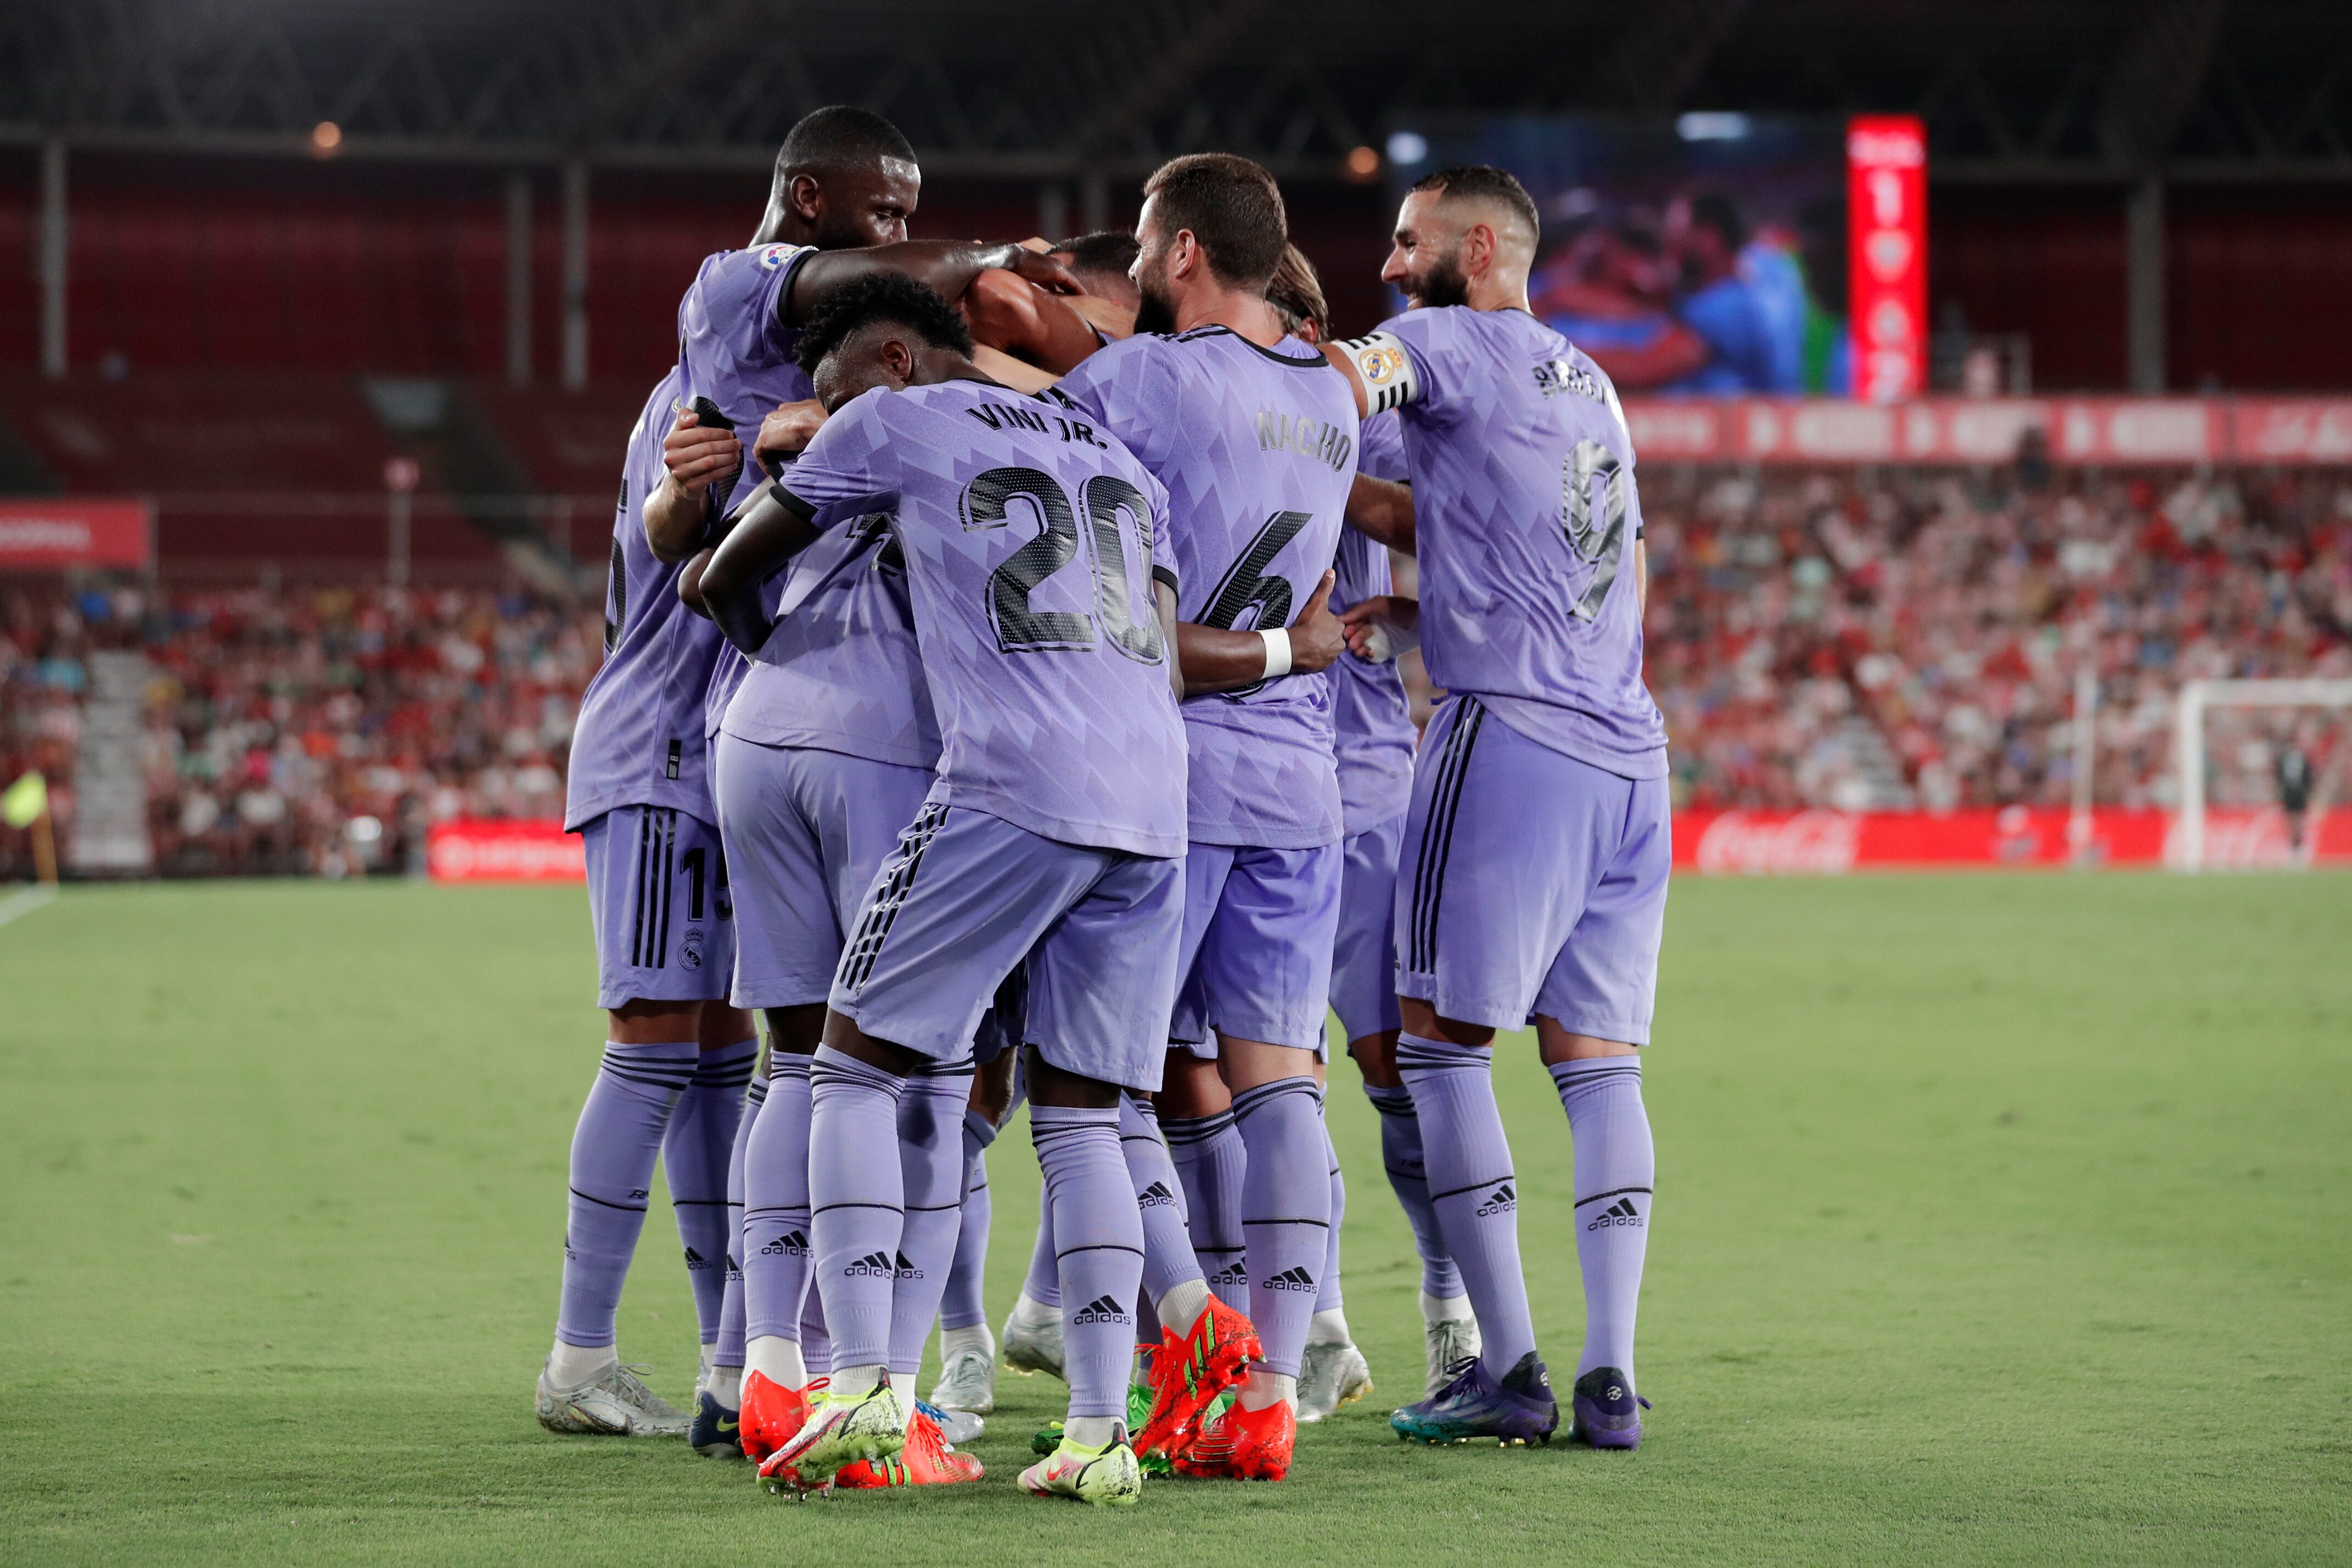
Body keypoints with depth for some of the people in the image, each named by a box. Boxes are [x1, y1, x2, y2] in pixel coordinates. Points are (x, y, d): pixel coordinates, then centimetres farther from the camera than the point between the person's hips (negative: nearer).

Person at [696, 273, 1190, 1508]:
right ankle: (1099, 1431, 2)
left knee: (855, 1069, 5)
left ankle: (859, 1385, -8)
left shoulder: (897, 423, 10)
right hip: (1156, 803, 6)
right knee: (1079, 1114, 12)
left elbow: (725, 575, 21)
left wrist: (760, 640, 42)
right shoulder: (1121, 459, 26)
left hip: (1013, 789, -6)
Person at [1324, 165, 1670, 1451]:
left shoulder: (1453, 344, 0)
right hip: (1631, 752, 7)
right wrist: (1417, 611, 23)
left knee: (1442, 1039, -1)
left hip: (1513, 732, -7)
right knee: (1597, 1056, 7)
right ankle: (1609, 1376, 0)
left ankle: (1508, 1368, -5)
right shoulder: (1590, 387, 23)